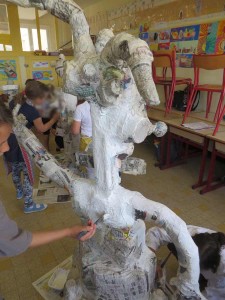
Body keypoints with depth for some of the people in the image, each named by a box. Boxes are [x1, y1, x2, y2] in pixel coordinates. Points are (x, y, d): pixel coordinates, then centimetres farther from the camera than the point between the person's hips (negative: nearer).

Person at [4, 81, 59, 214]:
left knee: (15, 170, 28)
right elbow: (42, 129, -4)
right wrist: (55, 118, 6)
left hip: (8, 143, 9)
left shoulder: (14, 101, 2)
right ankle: (29, 205, 17)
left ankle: (19, 192, 51)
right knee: (28, 175, 5)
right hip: (19, 146, -9)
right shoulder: (32, 111, -19)